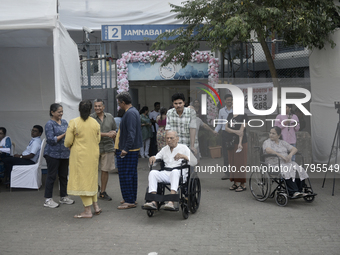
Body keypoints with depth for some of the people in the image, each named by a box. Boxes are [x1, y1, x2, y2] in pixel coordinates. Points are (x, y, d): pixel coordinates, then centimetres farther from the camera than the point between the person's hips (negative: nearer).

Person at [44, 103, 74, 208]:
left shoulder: (64, 122, 11)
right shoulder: (49, 124, -10)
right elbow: (51, 140, -16)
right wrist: (64, 135, -19)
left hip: (64, 153, 7)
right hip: (53, 154, -7)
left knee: (64, 175, 12)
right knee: (51, 176, -1)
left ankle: (64, 197, 24)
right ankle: (48, 200, 6)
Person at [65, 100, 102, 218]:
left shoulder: (73, 122, -12)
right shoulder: (95, 123, 0)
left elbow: (68, 142, -9)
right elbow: (98, 140, 8)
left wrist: (70, 146, 13)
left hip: (80, 155, -4)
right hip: (93, 155, 5)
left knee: (82, 181, 2)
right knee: (91, 180, 19)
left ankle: (88, 211, 4)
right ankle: (96, 206, 21)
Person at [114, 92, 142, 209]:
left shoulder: (130, 113, -18)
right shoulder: (134, 111, 15)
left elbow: (131, 133, -25)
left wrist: (125, 149, -25)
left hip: (128, 151, -11)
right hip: (134, 149, 11)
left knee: (125, 175, -6)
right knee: (132, 174, 16)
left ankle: (129, 201, -1)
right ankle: (132, 198, 24)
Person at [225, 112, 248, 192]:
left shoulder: (243, 116, -7)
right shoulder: (230, 115, 12)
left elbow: (241, 130, -15)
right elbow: (226, 128, 4)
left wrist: (240, 143, -22)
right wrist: (235, 131, -14)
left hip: (241, 142, -6)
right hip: (231, 141, 6)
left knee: (240, 163, -4)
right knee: (232, 163, 8)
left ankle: (243, 184, 3)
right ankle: (236, 183, 17)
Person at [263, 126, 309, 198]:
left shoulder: (283, 142, 22)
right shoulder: (267, 142, 6)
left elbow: (295, 149, 16)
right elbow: (268, 150, -17)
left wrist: (290, 155, -6)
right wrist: (281, 155, -22)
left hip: (287, 162, 5)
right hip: (275, 164, -5)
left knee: (299, 170, -23)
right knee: (287, 171, -35)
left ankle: (299, 191, -23)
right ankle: (294, 192, -37)